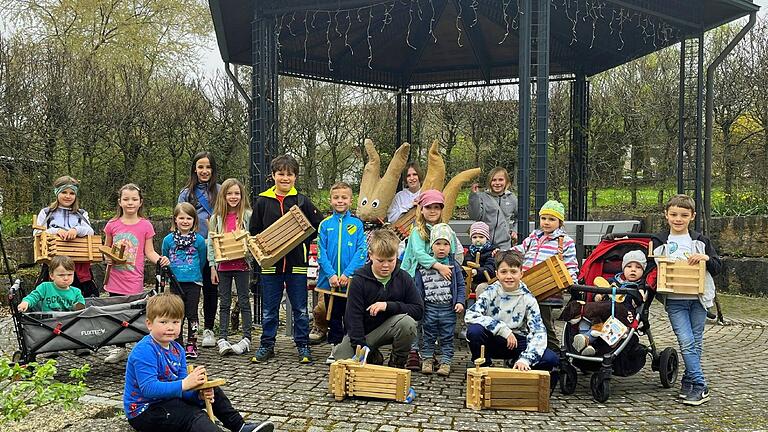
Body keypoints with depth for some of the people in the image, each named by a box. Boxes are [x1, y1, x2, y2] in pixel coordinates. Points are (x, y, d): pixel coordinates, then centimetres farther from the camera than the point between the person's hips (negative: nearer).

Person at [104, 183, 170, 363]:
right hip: (115, 279, 3)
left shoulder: (145, 226, -2)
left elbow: (149, 252, 0)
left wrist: (160, 259, -18)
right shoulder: (112, 225, 4)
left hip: (134, 280, -3)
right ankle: (120, 349, 25)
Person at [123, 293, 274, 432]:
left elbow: (182, 388, 0)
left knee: (213, 391, 10)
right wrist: (184, 385, -35)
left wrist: (200, 394, -21)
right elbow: (148, 388, -31)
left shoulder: (177, 349, 5)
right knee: (194, 416, -29)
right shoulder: (144, 351, -21)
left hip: (169, 398, 9)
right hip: (144, 411, -9)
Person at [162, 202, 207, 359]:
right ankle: (178, 345, 18)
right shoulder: (168, 239, 0)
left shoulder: (199, 239, -3)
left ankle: (191, 345, 14)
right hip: (176, 282, 1)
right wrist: (170, 275, 13)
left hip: (193, 281, -1)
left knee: (191, 314, 4)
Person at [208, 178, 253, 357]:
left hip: (242, 264, -2)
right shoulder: (217, 217, 5)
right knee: (224, 303, 8)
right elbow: (210, 243, 6)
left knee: (244, 302, 5)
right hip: (223, 266, 2)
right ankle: (222, 339, 11)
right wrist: (212, 266, 2)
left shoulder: (248, 215, -2)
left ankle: (246, 338, 11)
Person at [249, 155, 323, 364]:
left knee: (300, 309, 7)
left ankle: (303, 346, 18)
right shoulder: (263, 201, 4)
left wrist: (302, 241, -5)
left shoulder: (302, 201, 2)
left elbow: (319, 225, 6)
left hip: (296, 263, -1)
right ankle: (267, 345, 22)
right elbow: (253, 231, 9)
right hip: (270, 263, 1)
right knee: (269, 309, 10)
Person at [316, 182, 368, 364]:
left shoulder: (357, 224, -1)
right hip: (329, 280, 2)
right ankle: (335, 347, 24)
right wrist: (331, 274, -14)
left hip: (351, 280, -1)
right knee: (333, 315, 12)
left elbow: (362, 251, -7)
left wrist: (347, 274, -17)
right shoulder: (325, 224, 3)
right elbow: (321, 252, -2)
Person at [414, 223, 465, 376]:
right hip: (429, 308, 0)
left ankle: (446, 362, 14)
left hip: (448, 309, 0)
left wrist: (460, 302, -7)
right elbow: (418, 287, 4)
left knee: (447, 338, 7)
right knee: (429, 336, 11)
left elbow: (461, 285, 4)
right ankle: (427, 359, 22)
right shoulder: (423, 266, 0)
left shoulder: (454, 265, 1)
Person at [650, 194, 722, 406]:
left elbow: (718, 268, 7)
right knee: (686, 342, -11)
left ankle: (688, 381, 22)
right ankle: (699, 386, -7)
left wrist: (707, 258, -13)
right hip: (674, 301, -1)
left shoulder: (701, 241, 7)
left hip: (698, 299, 2)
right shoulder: (659, 242, 5)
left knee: (696, 343, 7)